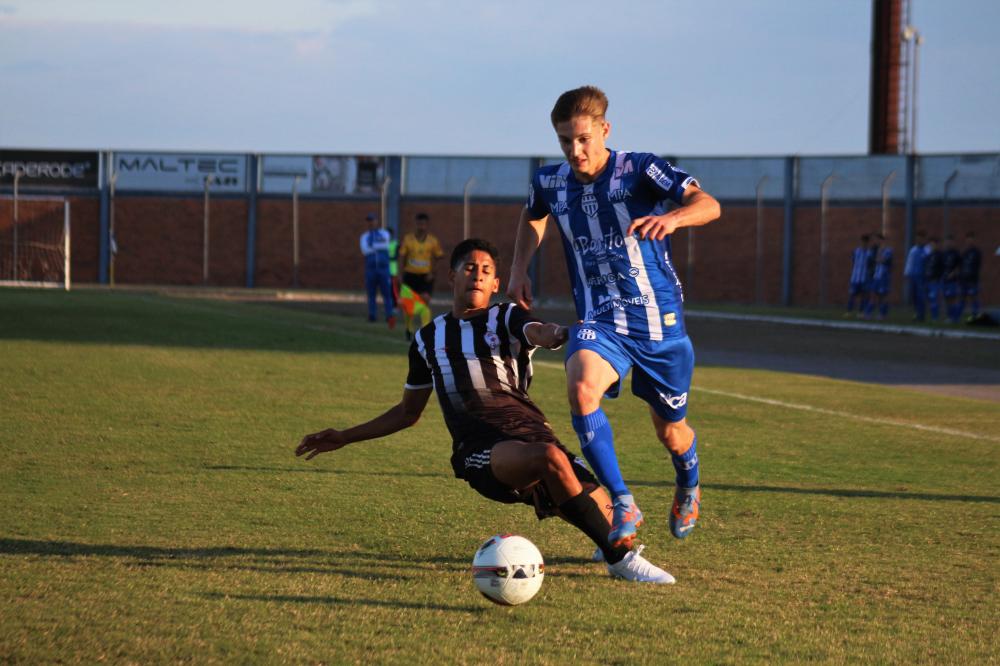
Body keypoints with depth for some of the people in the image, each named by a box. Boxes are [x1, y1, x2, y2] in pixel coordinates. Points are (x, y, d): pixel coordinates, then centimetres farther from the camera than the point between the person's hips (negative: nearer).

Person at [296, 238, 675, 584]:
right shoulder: (428, 340, 21)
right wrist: (344, 438, 29)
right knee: (550, 457, -36)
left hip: (528, 429, 1)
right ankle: (621, 559, -26)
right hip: (477, 448, -1)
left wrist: (559, 334, -37)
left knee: (603, 516, -18)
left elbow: (541, 333, -11)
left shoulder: (506, 319, 15)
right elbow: (408, 413, 32)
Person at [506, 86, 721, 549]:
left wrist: (672, 218, -45)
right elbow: (532, 216, 26)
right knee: (581, 390, -31)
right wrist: (519, 270, 14)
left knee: (672, 433, 11)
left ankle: (688, 488, 48)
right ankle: (623, 505, -22)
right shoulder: (551, 183, 1)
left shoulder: (638, 170, -13)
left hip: (659, 322, -2)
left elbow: (708, 205, -24)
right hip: (599, 323, 2)